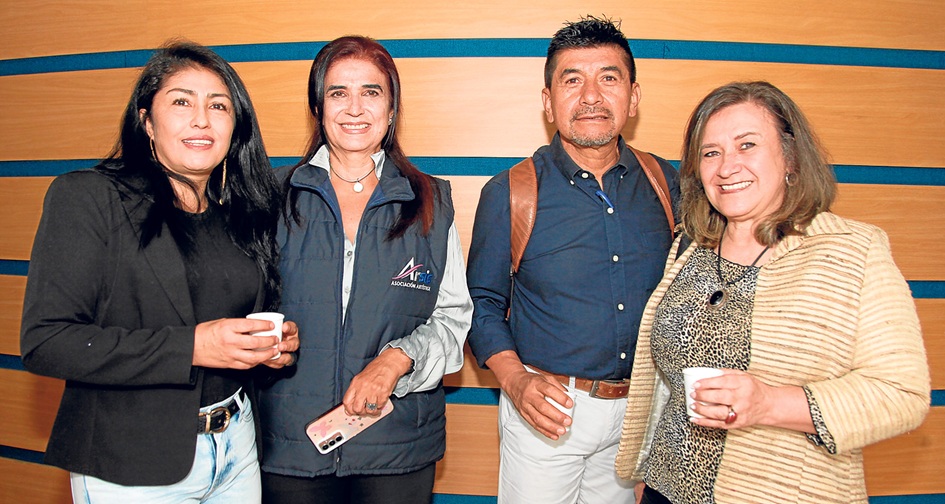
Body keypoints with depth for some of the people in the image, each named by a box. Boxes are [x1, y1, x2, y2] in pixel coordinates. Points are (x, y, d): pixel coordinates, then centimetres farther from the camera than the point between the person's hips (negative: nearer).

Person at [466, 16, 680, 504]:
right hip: (548, 409, -3)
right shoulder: (509, 193, -9)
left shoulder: (666, 184, -1)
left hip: (640, 408, 3)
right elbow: (483, 302, -3)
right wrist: (515, 380, -17)